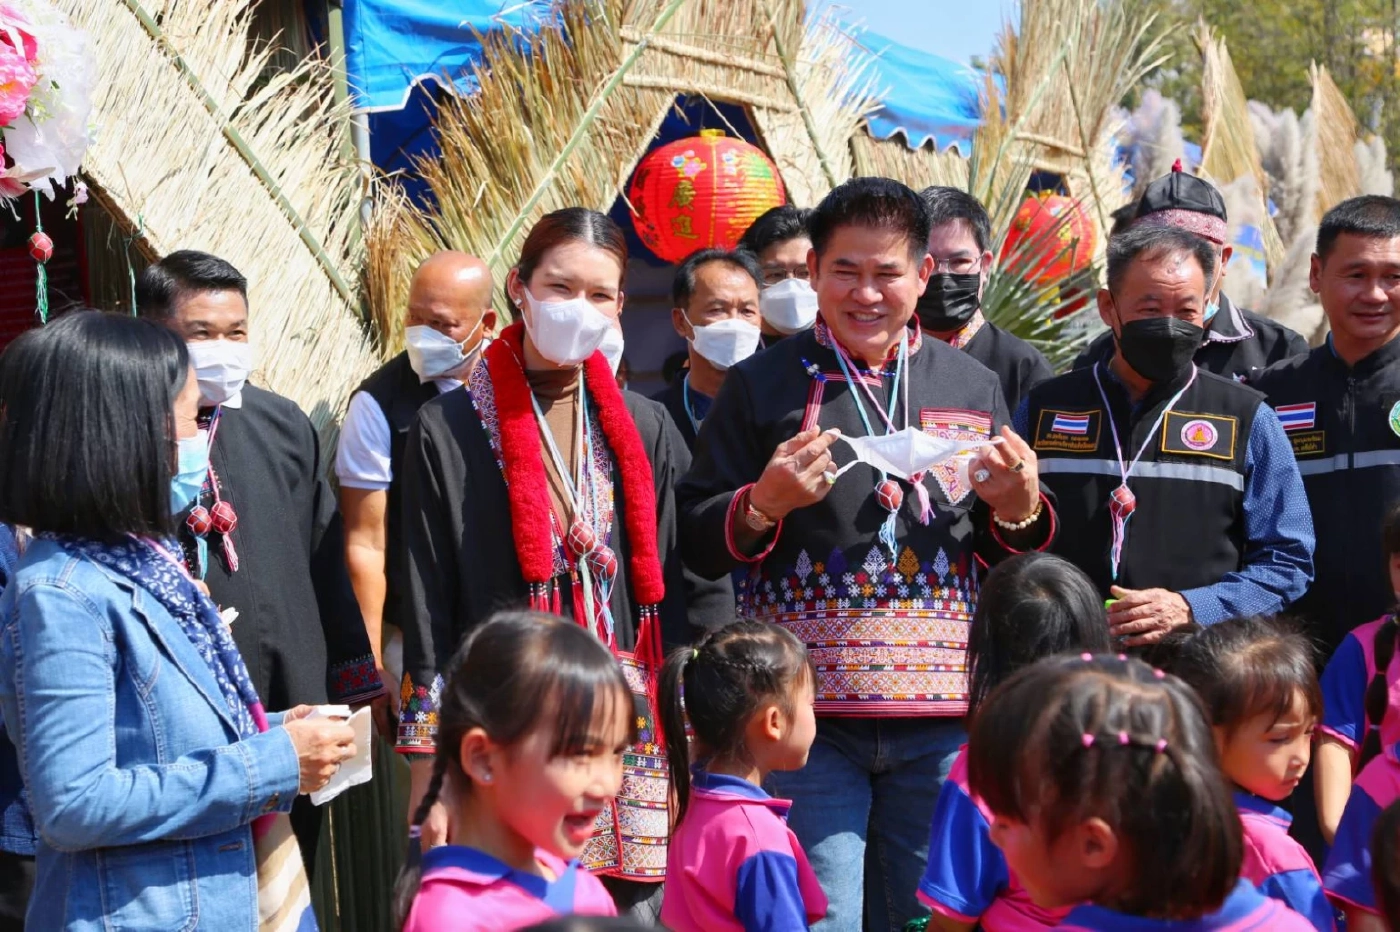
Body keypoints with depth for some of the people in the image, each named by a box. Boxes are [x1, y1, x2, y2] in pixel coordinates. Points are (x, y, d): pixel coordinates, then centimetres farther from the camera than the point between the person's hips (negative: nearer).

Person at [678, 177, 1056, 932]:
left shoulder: (973, 386, 11)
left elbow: (1017, 559, 18)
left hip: (942, 716, 3)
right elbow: (696, 546, 3)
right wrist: (764, 504, -16)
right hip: (808, 715, -3)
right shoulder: (761, 387, 3)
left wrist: (1019, 510, -3)